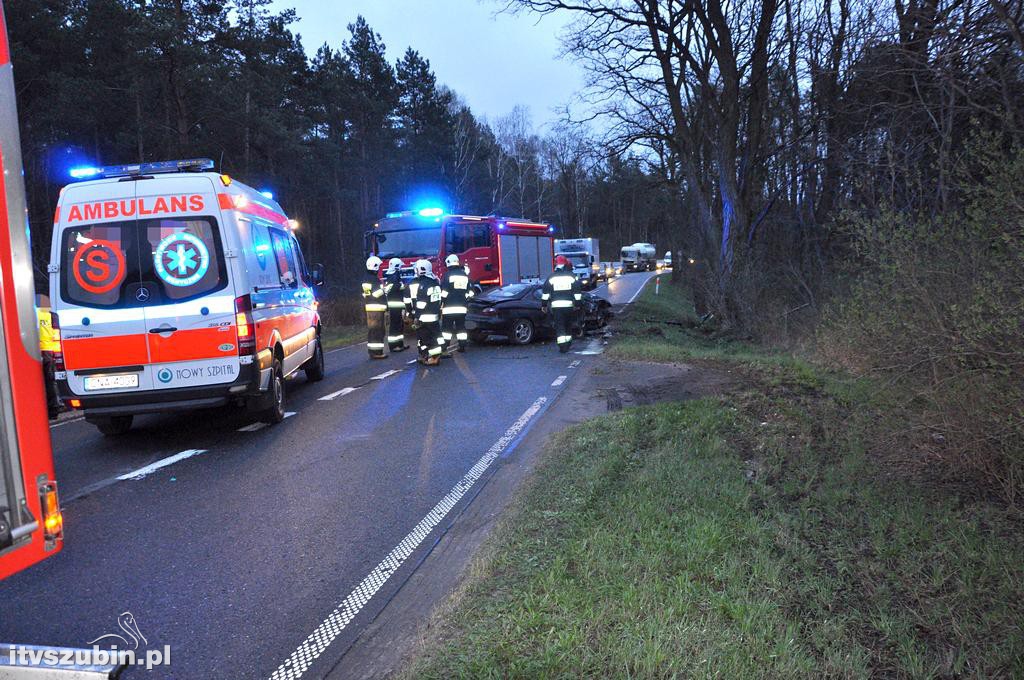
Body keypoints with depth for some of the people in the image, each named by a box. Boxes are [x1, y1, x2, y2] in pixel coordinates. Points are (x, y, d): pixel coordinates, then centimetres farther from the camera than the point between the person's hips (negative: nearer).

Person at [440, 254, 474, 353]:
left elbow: (443, 291, -10)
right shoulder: (465, 275, 9)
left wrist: (440, 303, -3)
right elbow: (470, 292, 13)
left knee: (447, 327, 1)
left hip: (449, 306, -4)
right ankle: (462, 346, 8)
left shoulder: (447, 274, -7)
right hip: (462, 307, 5)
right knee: (461, 326, 10)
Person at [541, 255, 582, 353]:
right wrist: (577, 303, 8)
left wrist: (544, 305, 9)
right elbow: (577, 291, 4)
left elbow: (545, 293, 3)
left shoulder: (551, 277, 2)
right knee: (568, 325, 18)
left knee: (559, 326, -1)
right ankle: (568, 343, 27)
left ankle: (562, 346, -11)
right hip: (569, 305, 2)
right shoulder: (571, 276, 5)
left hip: (556, 305, -2)